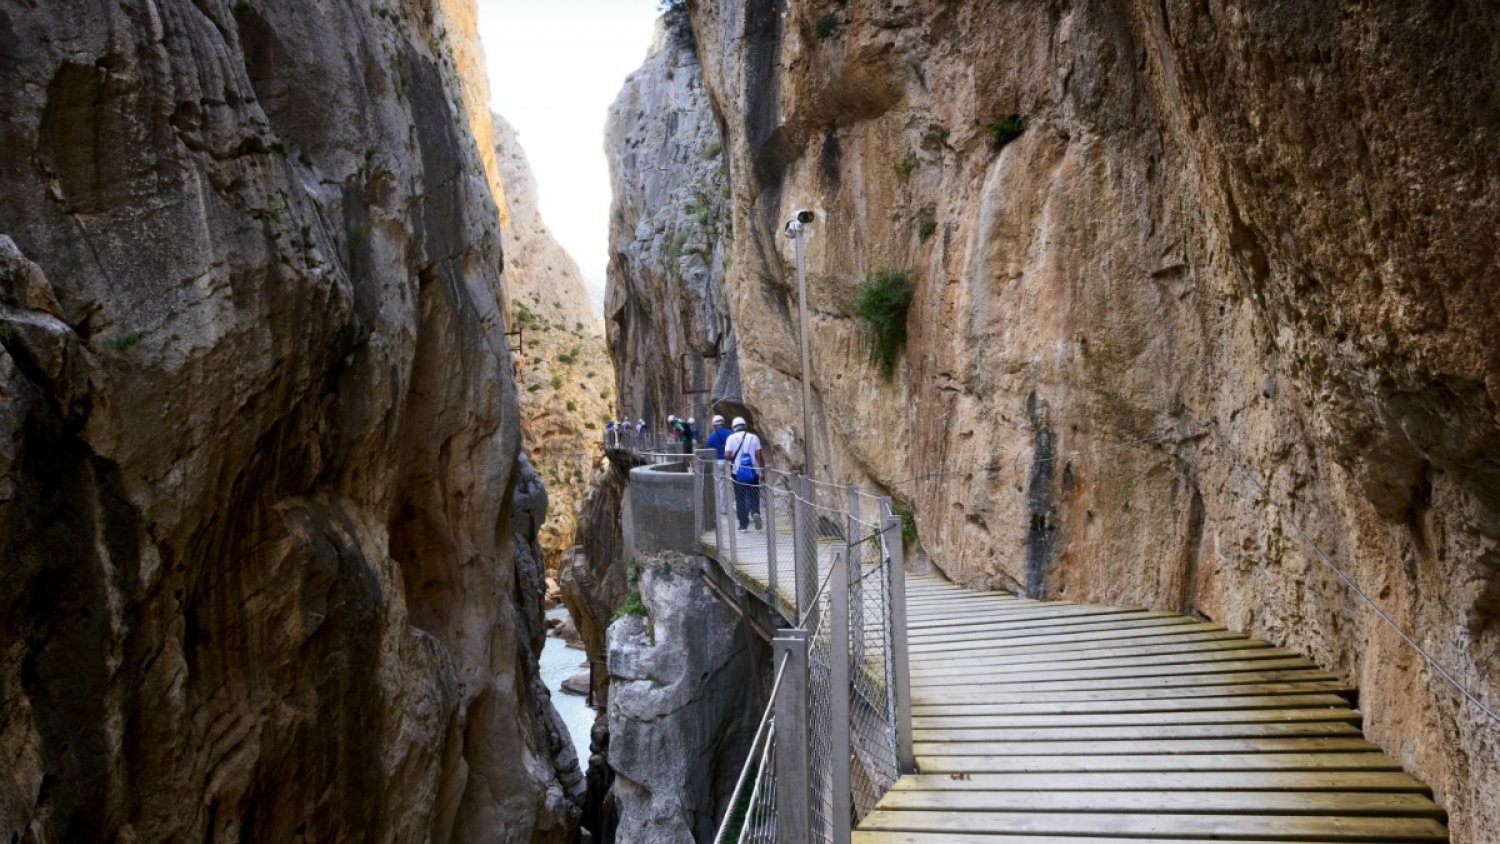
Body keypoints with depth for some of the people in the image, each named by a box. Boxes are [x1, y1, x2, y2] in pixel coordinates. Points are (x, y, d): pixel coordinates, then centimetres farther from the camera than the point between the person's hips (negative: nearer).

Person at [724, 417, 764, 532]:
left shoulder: (731, 438, -2)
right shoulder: (754, 437, 1)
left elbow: (727, 455, -9)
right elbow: (758, 456, -4)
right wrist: (763, 469, 2)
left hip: (737, 472, 0)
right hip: (752, 472, 0)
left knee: (740, 498, 7)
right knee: (754, 496, 10)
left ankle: (743, 525, 6)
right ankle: (755, 513, -20)